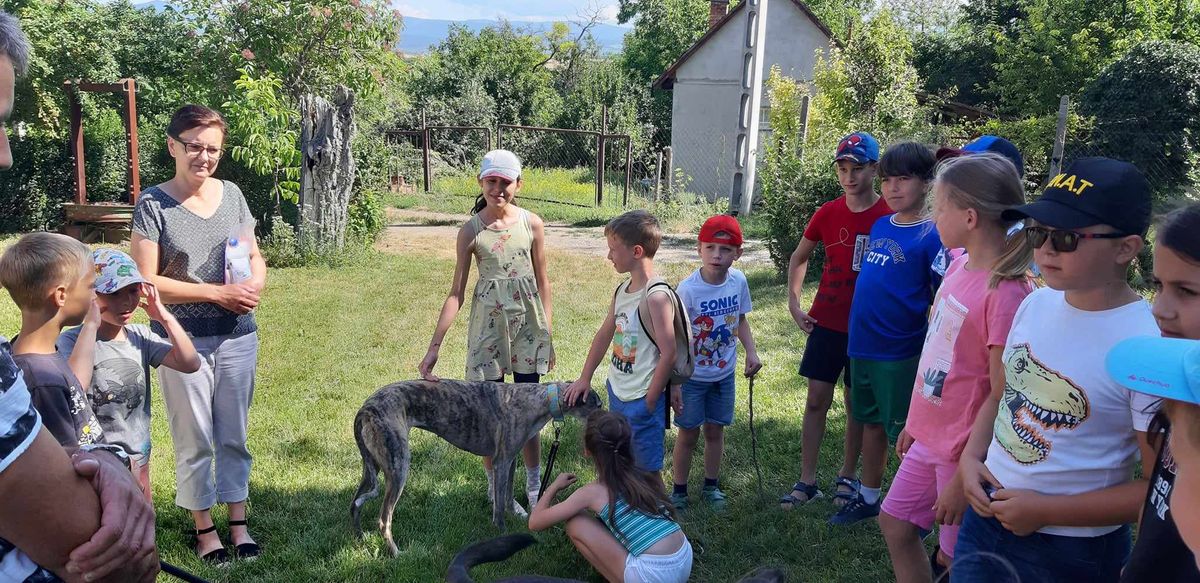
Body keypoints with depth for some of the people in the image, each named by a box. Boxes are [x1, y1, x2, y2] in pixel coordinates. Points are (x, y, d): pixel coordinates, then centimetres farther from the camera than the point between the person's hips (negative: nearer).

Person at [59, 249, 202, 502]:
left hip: (139, 460, 5)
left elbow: (190, 363, -10)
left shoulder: (140, 336, -1)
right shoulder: (71, 341, -14)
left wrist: (165, 317, -13)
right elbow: (74, 388, -34)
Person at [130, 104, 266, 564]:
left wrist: (254, 285, -10)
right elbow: (146, 282, -12)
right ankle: (204, 528, 24)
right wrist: (217, 293, -17)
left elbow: (255, 256, 12)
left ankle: (238, 522, 26)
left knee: (234, 436, 13)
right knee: (195, 440, 8)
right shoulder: (153, 204, -9)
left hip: (237, 337, 4)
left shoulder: (231, 194, 3)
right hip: (183, 340, -3)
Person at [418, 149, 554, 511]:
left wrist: (548, 337, 6)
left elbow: (542, 282, 6)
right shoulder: (471, 231, -4)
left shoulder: (532, 224, -1)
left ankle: (534, 488, 27)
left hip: (528, 322, 1)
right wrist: (434, 346, -9)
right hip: (489, 324, -1)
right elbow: (457, 292, -3)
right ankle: (498, 490, 24)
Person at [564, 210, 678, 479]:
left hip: (643, 400, -8)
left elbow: (668, 352, -21)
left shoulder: (656, 296, -21)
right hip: (617, 393, 9)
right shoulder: (622, 291, 6)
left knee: (646, 471, 4)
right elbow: (604, 334, 16)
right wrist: (584, 378, 15)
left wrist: (649, 403, -16)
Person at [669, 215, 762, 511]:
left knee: (715, 430, 16)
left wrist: (751, 352, -3)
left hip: (725, 373, 4)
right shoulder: (688, 289, -22)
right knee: (688, 434, 8)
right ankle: (679, 490, 25)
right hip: (692, 375, -4)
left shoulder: (738, 281, -8)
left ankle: (711, 485, 34)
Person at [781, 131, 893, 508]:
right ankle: (807, 481, 14)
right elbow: (799, 258, 14)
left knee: (857, 405, 10)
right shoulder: (827, 214, 0)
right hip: (826, 322, 3)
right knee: (816, 401, 5)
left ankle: (848, 475, 27)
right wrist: (794, 304, 6)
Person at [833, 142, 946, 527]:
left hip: (900, 353, -7)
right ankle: (868, 498, 33)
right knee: (871, 423, 18)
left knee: (904, 435, 4)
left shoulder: (932, 235, -13)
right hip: (862, 345, 7)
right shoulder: (880, 226, 7)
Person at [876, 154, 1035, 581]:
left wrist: (965, 477, -18)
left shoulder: (1006, 293, -25)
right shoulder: (960, 265, 1)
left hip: (964, 452, -8)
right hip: (930, 437, 8)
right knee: (895, 524, 20)